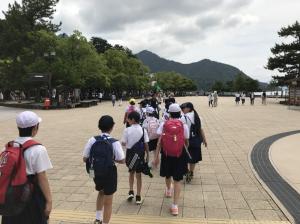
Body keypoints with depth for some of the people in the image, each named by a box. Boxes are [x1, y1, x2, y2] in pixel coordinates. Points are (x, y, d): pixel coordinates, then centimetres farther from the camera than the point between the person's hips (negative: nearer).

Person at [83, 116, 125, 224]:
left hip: (96, 173, 4)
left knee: (101, 192, 33)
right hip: (109, 174, -4)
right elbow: (122, 160, -14)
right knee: (108, 202, 14)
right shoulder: (114, 142, -18)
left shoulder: (92, 140, -11)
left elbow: (85, 159, -5)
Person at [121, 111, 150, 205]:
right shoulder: (143, 130, -6)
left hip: (130, 153, 0)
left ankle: (131, 191, 13)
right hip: (140, 154, 1)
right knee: (138, 174, 9)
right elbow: (146, 144, -4)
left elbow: (123, 143, -9)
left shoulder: (127, 130, -10)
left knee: (131, 172, 22)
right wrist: (147, 155, 4)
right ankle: (138, 197, 13)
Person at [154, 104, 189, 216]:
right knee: (178, 179, 7)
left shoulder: (163, 124, -4)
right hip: (180, 155, -2)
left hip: (166, 154, 2)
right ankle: (175, 205, 6)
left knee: (168, 175, 26)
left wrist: (156, 157, -4)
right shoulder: (184, 125, -5)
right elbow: (186, 142, 3)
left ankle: (168, 190, 55)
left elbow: (159, 142, -8)